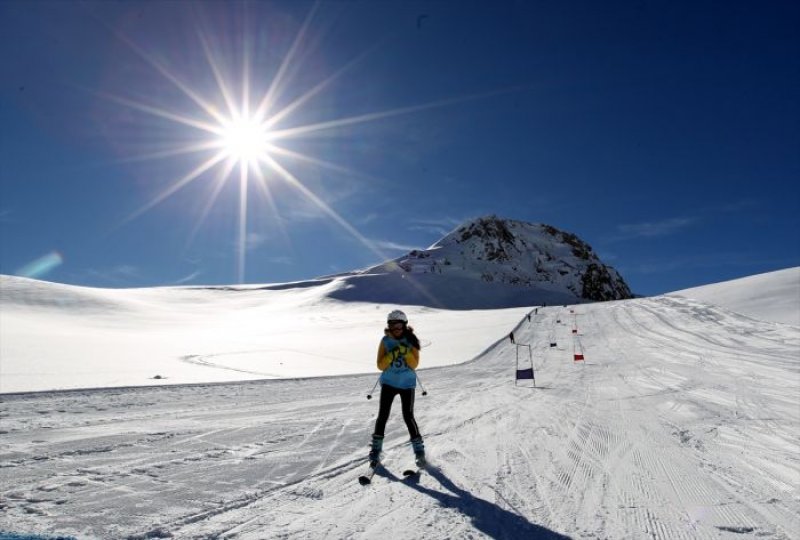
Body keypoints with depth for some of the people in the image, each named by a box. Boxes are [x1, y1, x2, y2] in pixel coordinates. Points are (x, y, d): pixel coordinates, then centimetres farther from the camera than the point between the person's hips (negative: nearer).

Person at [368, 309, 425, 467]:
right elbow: (381, 365, -7)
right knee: (382, 415, -2)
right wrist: (392, 354, -22)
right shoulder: (385, 341, -4)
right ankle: (376, 449, 12)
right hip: (388, 383, 1)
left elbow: (414, 364, -9)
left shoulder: (411, 340, -5)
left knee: (408, 417, -4)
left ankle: (419, 449, 12)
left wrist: (406, 352, -25)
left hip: (407, 384, -1)